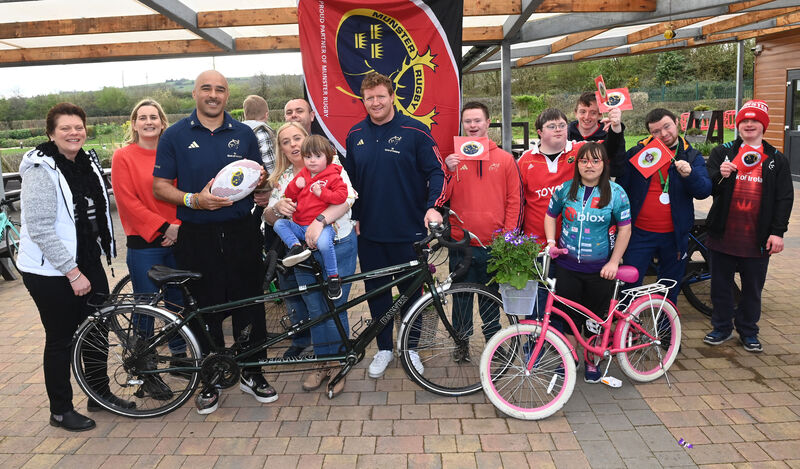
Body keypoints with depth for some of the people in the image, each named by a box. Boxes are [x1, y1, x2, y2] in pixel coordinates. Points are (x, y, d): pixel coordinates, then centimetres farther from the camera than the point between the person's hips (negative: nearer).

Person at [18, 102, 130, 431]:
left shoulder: (88, 161, 6)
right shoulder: (41, 170, -16)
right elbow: (40, 230, -20)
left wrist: (103, 252, 14)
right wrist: (72, 272, -20)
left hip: (87, 263, 7)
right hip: (50, 271, -7)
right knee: (60, 339, 5)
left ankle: (101, 393, 32)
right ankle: (60, 411, 23)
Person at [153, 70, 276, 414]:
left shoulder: (244, 134, 10)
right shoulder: (175, 136, 3)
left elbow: (259, 179, 16)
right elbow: (160, 186, 1)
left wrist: (260, 180, -8)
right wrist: (193, 200, -16)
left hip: (241, 232, 2)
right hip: (198, 236, -1)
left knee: (249, 303, 6)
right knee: (205, 309, 5)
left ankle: (252, 373, 23)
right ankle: (210, 381, 22)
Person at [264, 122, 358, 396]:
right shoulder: (282, 178, 13)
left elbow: (347, 198, -17)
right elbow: (269, 217, 11)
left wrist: (320, 220, -32)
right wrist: (277, 207, -13)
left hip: (337, 247, -3)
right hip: (303, 250, 3)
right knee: (315, 309, 6)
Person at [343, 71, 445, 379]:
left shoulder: (414, 131, -5)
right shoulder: (355, 135, 7)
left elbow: (436, 171, -5)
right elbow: (349, 180, 14)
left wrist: (432, 206, -18)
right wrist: (353, 216, 8)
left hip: (408, 230, -3)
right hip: (369, 232, 3)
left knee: (411, 290, 9)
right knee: (376, 291, 11)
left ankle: (411, 348, 28)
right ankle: (384, 348, 29)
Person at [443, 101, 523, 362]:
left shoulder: (505, 159, 4)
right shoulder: (452, 158, 3)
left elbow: (515, 200, 4)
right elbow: (442, 197, -3)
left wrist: (509, 235, -3)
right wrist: (449, 172, -18)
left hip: (494, 244, 0)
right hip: (461, 243, 0)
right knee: (461, 296, 9)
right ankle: (461, 343, 24)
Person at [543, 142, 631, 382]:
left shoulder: (615, 193, -5)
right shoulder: (566, 189, 0)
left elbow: (624, 229, -3)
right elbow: (550, 215, 12)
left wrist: (613, 263, -8)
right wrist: (551, 241, -3)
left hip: (600, 269, -1)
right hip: (568, 266, 1)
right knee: (570, 315, 9)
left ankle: (592, 362, 29)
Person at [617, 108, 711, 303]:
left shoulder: (692, 157, 5)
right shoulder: (637, 152, 2)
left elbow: (704, 191, -6)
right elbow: (620, 186, 3)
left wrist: (690, 175, -24)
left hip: (674, 235, 1)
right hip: (640, 233, -1)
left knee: (670, 289, 15)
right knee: (629, 285, 0)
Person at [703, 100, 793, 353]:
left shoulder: (776, 160, 7)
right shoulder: (722, 152, 6)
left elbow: (784, 198, 5)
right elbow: (707, 188, 0)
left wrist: (777, 232, -4)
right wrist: (719, 176, -22)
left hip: (758, 237, 0)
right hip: (723, 234, 0)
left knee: (753, 287, 10)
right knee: (720, 285, 9)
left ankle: (748, 331, 26)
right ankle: (722, 327, 25)